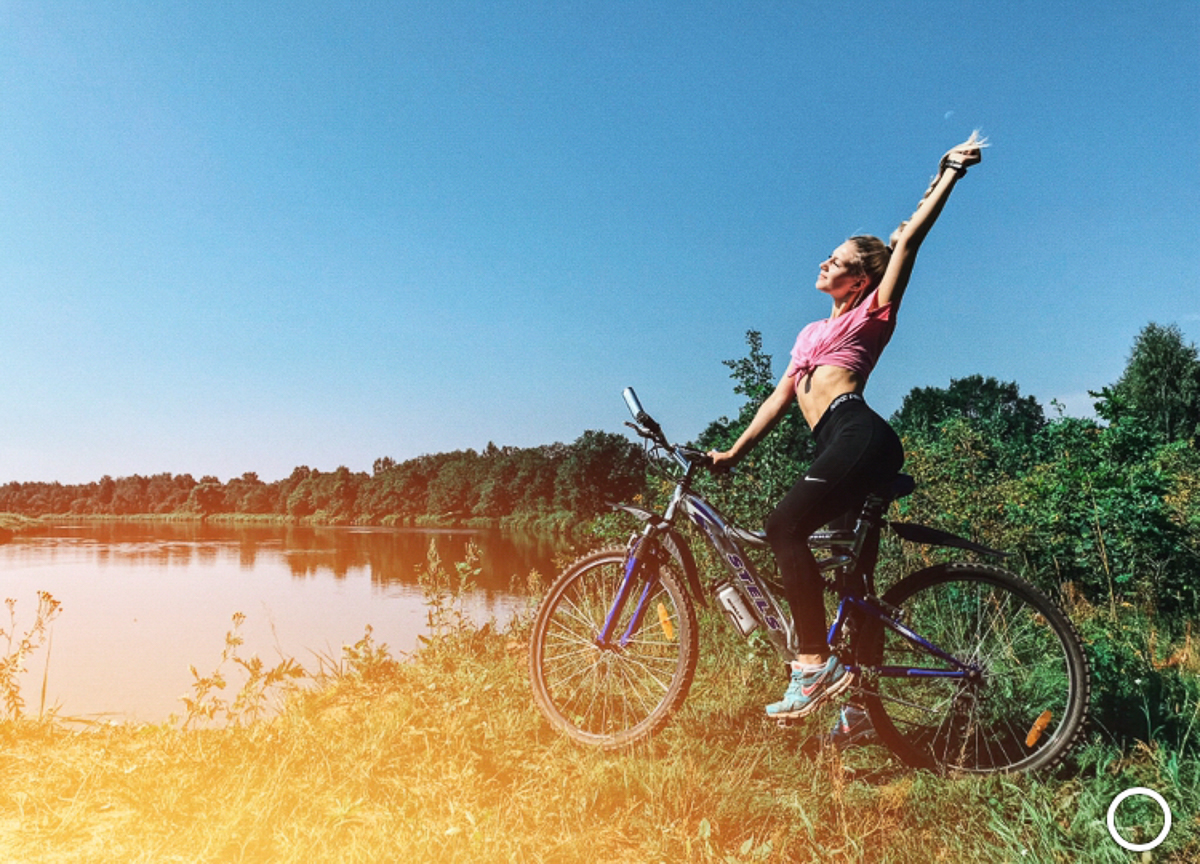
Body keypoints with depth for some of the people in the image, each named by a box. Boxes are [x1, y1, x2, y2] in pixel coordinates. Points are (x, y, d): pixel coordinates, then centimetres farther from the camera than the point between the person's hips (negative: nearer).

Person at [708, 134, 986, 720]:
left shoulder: (873, 312, 11)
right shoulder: (813, 332, 30)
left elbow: (908, 239, 2)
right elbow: (781, 397, 26)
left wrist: (950, 171, 1)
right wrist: (734, 452, 21)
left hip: (859, 434, -8)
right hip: (838, 444, 8)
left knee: (783, 528, -23)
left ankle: (815, 663, -21)